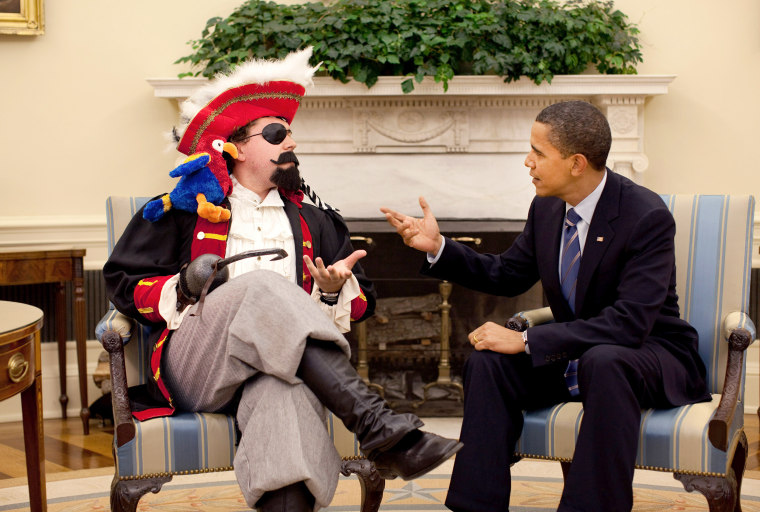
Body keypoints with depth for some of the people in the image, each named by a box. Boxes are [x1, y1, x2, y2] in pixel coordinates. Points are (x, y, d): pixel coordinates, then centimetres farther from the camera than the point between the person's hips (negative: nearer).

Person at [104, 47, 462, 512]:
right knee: (265, 287, -34)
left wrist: (335, 290, -3)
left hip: (280, 362, 2)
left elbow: (363, 302, 22)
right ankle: (377, 425, -46)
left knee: (284, 388, -39)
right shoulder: (183, 211, 17)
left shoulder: (312, 220, 25)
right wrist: (183, 287, -7)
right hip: (194, 367, -1)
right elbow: (123, 282, 13)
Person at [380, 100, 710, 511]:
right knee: (488, 362, -15)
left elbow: (629, 323, -30)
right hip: (572, 355, 6)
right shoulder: (546, 208, 0)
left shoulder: (647, 216, -22)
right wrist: (438, 246, -1)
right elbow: (507, 275, 15)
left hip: (650, 355, -6)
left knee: (604, 362, -38)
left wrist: (525, 340, -30)